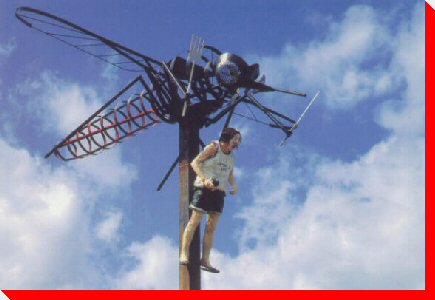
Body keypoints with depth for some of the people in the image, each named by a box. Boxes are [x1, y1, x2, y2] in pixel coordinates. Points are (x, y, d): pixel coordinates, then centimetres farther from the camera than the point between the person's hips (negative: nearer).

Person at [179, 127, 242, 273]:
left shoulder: (231, 157, 16)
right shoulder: (214, 147, -3)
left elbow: (230, 176, 23)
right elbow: (195, 163, -7)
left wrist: (234, 185, 0)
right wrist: (204, 179, -20)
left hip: (219, 192, 7)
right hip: (204, 188, -7)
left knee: (211, 227, 5)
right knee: (195, 221, -11)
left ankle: (205, 260, 7)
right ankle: (184, 253, -10)